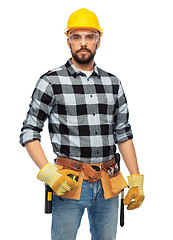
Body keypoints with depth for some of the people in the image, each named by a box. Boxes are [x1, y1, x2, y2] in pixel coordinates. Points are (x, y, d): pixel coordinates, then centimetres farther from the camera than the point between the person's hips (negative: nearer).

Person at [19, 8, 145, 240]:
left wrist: (136, 180, 7)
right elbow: (29, 133, -3)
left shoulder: (113, 83, 9)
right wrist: (48, 173, -15)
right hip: (69, 184, -4)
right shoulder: (51, 82, -4)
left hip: (108, 185, 4)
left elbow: (123, 134, 12)